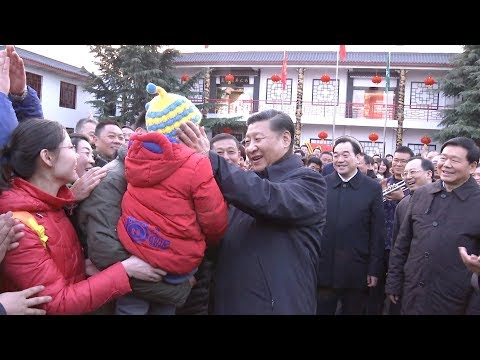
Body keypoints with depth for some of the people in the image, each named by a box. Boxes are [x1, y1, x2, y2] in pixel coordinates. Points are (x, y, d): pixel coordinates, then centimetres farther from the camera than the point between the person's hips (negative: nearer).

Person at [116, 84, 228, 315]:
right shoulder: (196, 165, -16)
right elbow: (215, 222, -9)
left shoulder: (134, 155, 0)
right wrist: (210, 243, 10)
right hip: (175, 264, -4)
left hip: (131, 252, 5)